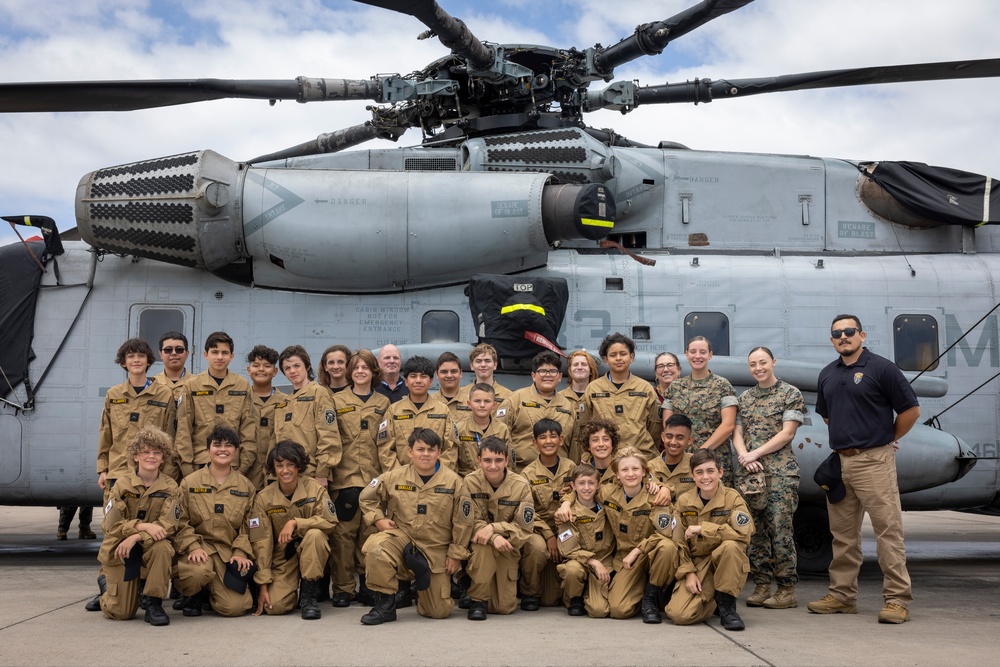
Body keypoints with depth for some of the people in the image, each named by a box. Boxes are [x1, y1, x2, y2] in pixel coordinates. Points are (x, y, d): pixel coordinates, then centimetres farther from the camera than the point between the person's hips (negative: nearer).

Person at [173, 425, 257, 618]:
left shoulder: (246, 486, 10)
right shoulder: (189, 483, 5)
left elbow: (248, 525, 9)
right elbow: (181, 522, 0)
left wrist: (241, 552, -6)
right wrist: (193, 547, -15)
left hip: (230, 551, 2)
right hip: (199, 547, -2)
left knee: (234, 607, -15)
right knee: (198, 572, -38)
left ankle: (211, 590, 22)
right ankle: (193, 595, 1)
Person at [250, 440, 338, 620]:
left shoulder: (314, 488, -8)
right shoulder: (263, 498, -7)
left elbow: (330, 522, -17)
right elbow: (261, 543, -8)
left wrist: (295, 522, -28)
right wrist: (263, 584, -10)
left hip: (311, 553, -1)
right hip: (282, 558, 1)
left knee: (315, 535, -34)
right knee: (275, 607, -21)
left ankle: (308, 595, -18)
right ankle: (293, 587, 15)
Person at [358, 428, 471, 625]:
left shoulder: (453, 481, -6)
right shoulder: (395, 477, -4)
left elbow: (462, 522, -1)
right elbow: (367, 497, 11)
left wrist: (456, 554, -1)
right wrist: (379, 519, -4)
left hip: (437, 550, 0)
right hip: (402, 538, 0)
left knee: (440, 611, 0)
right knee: (375, 548, -35)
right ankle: (385, 606, -17)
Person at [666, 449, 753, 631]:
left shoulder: (732, 498, -7)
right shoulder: (683, 502, 0)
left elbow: (744, 532, -25)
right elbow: (679, 543, 3)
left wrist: (702, 528, -23)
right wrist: (688, 573, -11)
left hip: (725, 562, -2)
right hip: (696, 564, 2)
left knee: (731, 545, -37)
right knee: (679, 614, -20)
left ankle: (726, 606, -16)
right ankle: (710, 599, 15)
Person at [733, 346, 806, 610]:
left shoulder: (790, 394, 2)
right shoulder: (744, 398, 16)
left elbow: (787, 433, -6)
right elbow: (737, 432, 12)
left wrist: (755, 454, -11)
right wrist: (743, 455, -8)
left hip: (780, 471, -5)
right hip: (746, 472, 5)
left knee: (780, 530, -6)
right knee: (754, 531, 5)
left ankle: (787, 590, 0)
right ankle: (761, 586, 12)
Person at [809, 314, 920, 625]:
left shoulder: (881, 368, -6)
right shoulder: (827, 375, 13)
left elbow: (911, 410, -4)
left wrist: (888, 439, 3)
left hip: (874, 460, -7)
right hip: (839, 460, 7)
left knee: (888, 530, -6)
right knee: (843, 534, 11)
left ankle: (897, 599, -2)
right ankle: (842, 595, 19)